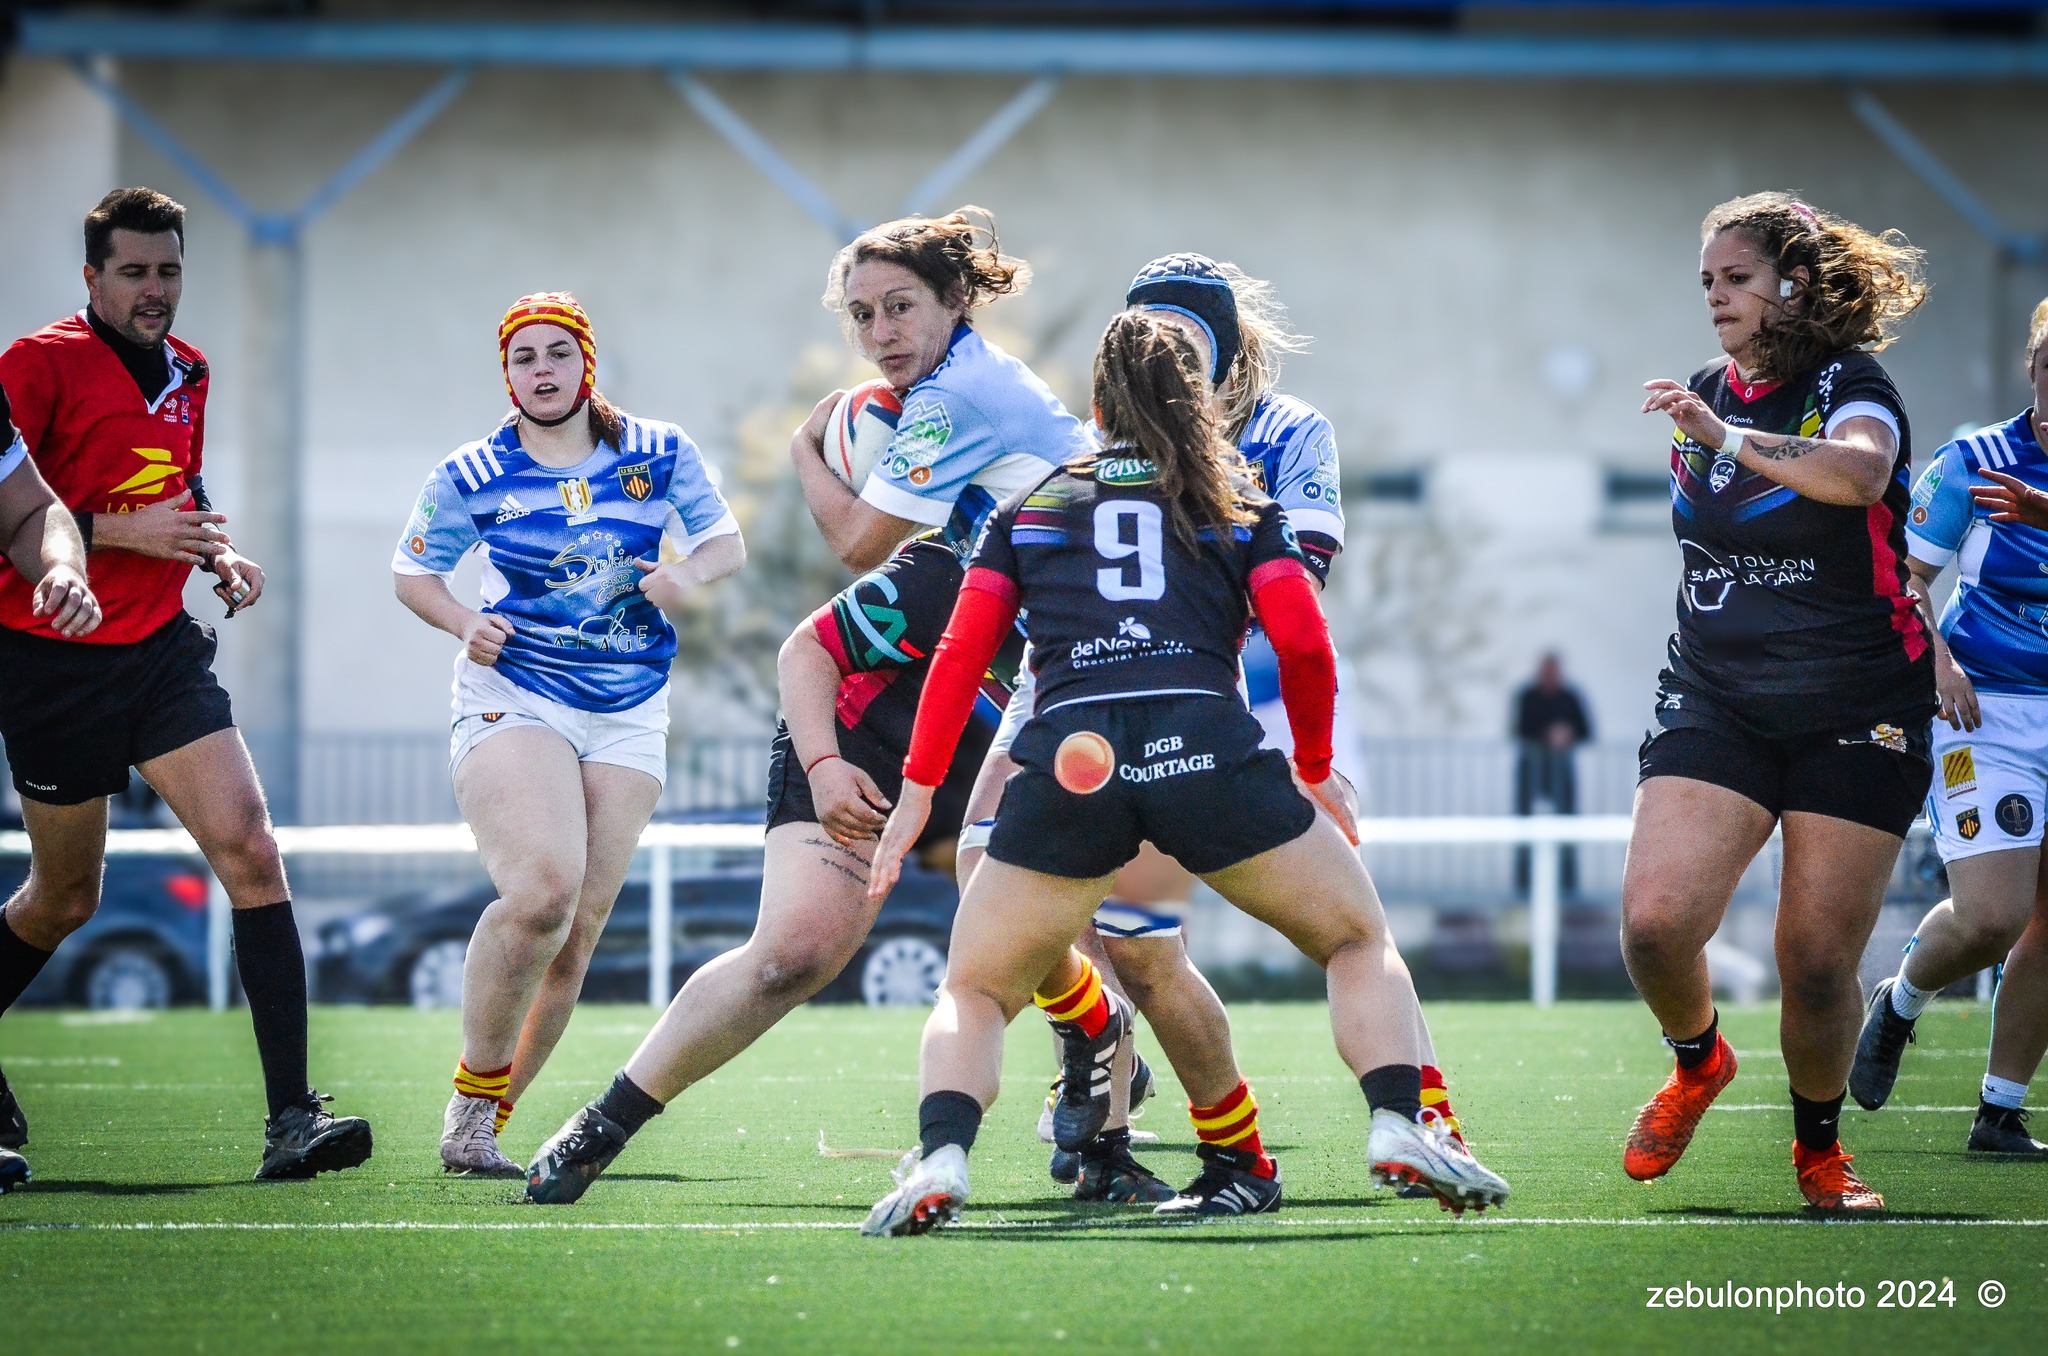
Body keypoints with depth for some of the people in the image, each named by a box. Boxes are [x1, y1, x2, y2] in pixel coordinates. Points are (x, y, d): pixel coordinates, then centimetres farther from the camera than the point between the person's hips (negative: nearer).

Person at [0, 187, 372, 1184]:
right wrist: (120, 531, -21)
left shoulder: (187, 373, 11)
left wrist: (219, 554, 8)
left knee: (249, 848, -14)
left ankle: (291, 1118, -17)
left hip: (163, 647, 5)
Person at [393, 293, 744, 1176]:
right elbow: (413, 571, 11)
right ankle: (472, 1097, -12)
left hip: (629, 714, 3)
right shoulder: (472, 476, 0)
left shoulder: (659, 455, 5)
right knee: (542, 887, -27)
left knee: (576, 934, -3)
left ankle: (484, 1129, 7)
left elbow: (726, 541, 11)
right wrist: (465, 624, -9)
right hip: (513, 697, -3)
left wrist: (690, 573, -11)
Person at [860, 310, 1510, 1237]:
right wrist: (1315, 769, 26)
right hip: (1209, 749, 0)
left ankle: (939, 1158, -12)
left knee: (974, 992, 17)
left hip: (1067, 762, 0)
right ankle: (1399, 1124, -3)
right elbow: (1304, 643, 11)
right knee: (1360, 940, 21)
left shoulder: (1030, 507, 25)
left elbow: (960, 655, 15)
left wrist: (917, 793, 18)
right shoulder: (1238, 504, 22)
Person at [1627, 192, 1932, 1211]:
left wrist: (1730, 437, -40)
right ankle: (1697, 1061, 14)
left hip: (1856, 715, -4)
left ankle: (1819, 1149, 22)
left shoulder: (1850, 389, -10)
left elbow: (1860, 474, -34)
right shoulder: (1708, 397, 10)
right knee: (1656, 919, -17)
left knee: (1819, 962, -3)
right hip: (1715, 703, 4)